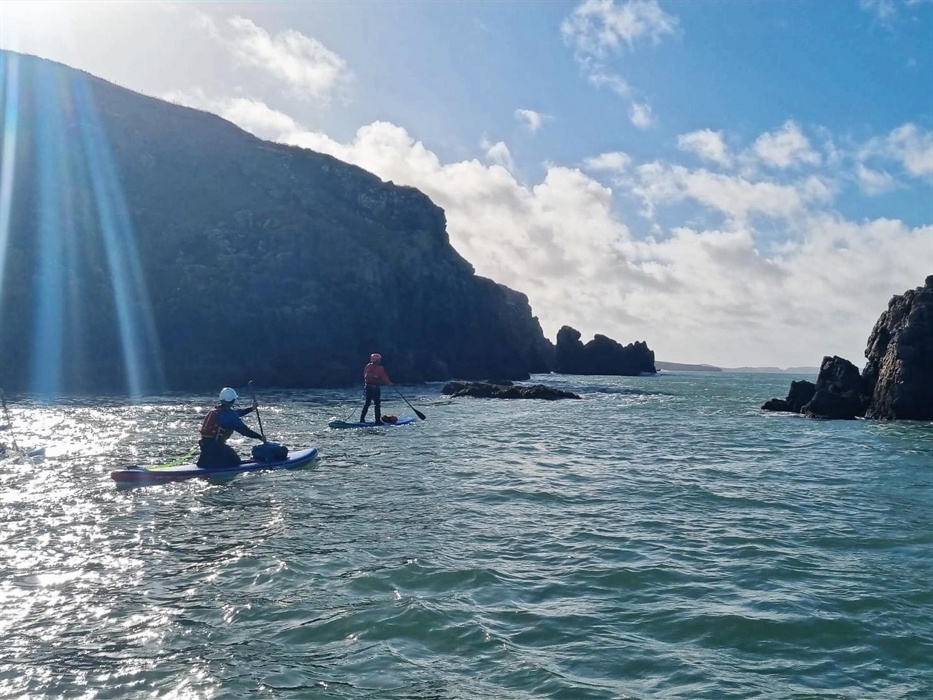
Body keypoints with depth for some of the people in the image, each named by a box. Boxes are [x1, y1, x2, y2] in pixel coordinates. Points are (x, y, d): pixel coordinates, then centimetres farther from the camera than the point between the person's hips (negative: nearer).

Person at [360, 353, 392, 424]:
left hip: (368, 387, 6)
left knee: (367, 403, 15)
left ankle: (362, 419, 17)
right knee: (377, 404, -1)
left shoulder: (367, 366, 5)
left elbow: (364, 376, 9)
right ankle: (378, 420, -3)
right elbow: (384, 378, -6)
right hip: (376, 388, -6)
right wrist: (389, 383, 8)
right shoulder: (380, 368, -12)